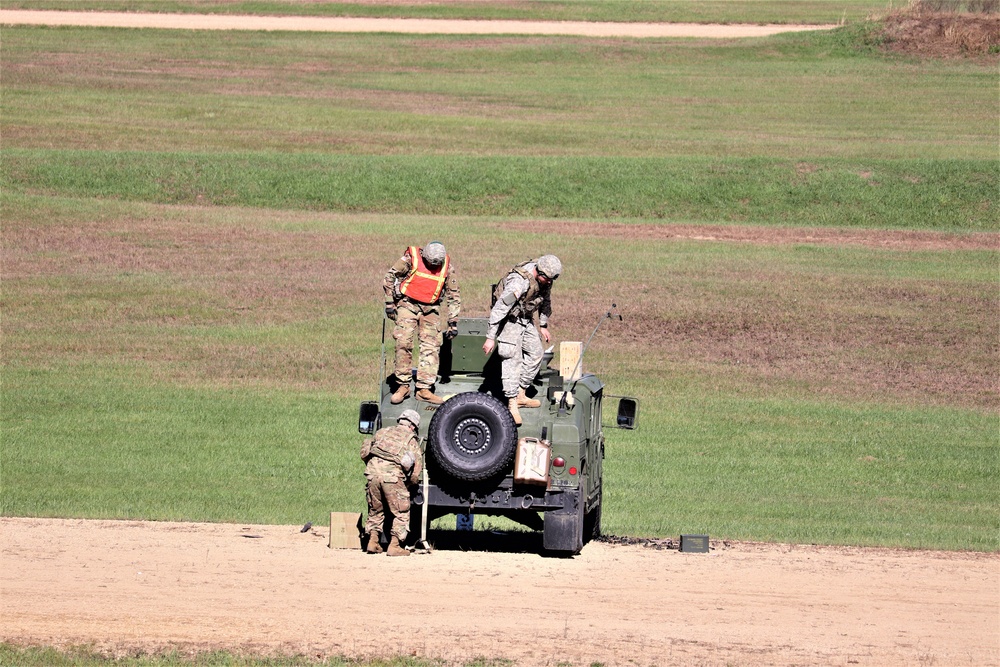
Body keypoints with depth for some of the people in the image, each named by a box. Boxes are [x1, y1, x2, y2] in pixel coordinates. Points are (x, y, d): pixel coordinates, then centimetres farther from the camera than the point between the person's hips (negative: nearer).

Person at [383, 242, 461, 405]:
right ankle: (403, 386, -6)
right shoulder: (411, 259, -13)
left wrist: (453, 322, 2)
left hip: (430, 309, 3)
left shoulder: (447, 267, -4)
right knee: (403, 343, -14)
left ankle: (424, 389, -5)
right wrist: (389, 302, -3)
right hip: (408, 304, -3)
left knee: (431, 347, -6)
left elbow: (454, 295, 5)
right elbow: (389, 277, -2)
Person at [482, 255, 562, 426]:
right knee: (512, 358, -15)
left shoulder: (544, 279, -8)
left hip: (525, 319, 9)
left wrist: (543, 325, 18)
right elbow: (499, 309, -32)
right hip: (509, 319, -9)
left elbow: (545, 300, 13)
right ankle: (512, 404, -17)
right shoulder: (519, 282, -34)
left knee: (535, 353, 11)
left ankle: (520, 394, 19)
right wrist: (491, 338, -30)